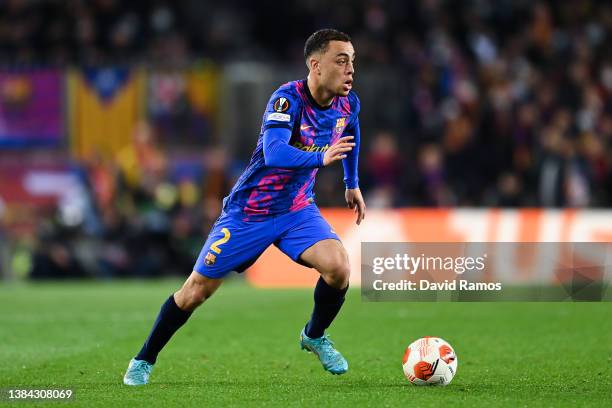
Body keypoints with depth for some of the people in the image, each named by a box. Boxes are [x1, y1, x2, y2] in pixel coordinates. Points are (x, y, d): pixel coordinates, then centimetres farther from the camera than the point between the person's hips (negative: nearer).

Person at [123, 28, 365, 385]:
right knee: (197, 290, 1)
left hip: (297, 209, 4)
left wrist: (353, 184, 25)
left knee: (338, 267, -22)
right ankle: (144, 361, 21)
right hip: (249, 211, -4)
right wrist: (321, 158, -54)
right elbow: (274, 154, -41)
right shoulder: (289, 98, -25)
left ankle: (314, 336, 7)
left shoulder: (348, 104, -6)